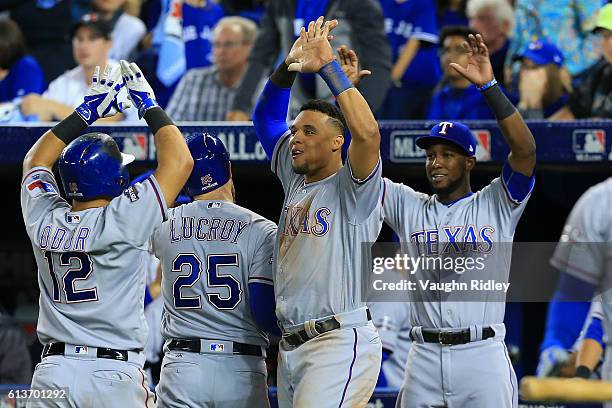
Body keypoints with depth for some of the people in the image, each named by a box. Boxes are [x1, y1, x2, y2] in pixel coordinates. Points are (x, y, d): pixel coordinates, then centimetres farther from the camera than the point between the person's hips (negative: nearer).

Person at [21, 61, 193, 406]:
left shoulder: (44, 222, 4)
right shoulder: (121, 222, -9)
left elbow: (35, 160, 25)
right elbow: (179, 161, -3)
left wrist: (87, 111, 24)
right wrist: (149, 105, 8)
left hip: (52, 372, 4)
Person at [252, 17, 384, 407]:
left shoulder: (352, 187, -4)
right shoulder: (295, 180, 17)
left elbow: (368, 133, -23)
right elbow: (266, 117, 21)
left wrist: (329, 66, -17)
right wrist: (290, 65, 4)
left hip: (340, 343, -8)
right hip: (291, 345, 8)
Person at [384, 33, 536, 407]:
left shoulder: (496, 205, 4)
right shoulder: (409, 207, 13)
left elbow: (525, 149, -11)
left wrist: (489, 86, -18)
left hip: (482, 356, -3)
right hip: (424, 358, 3)